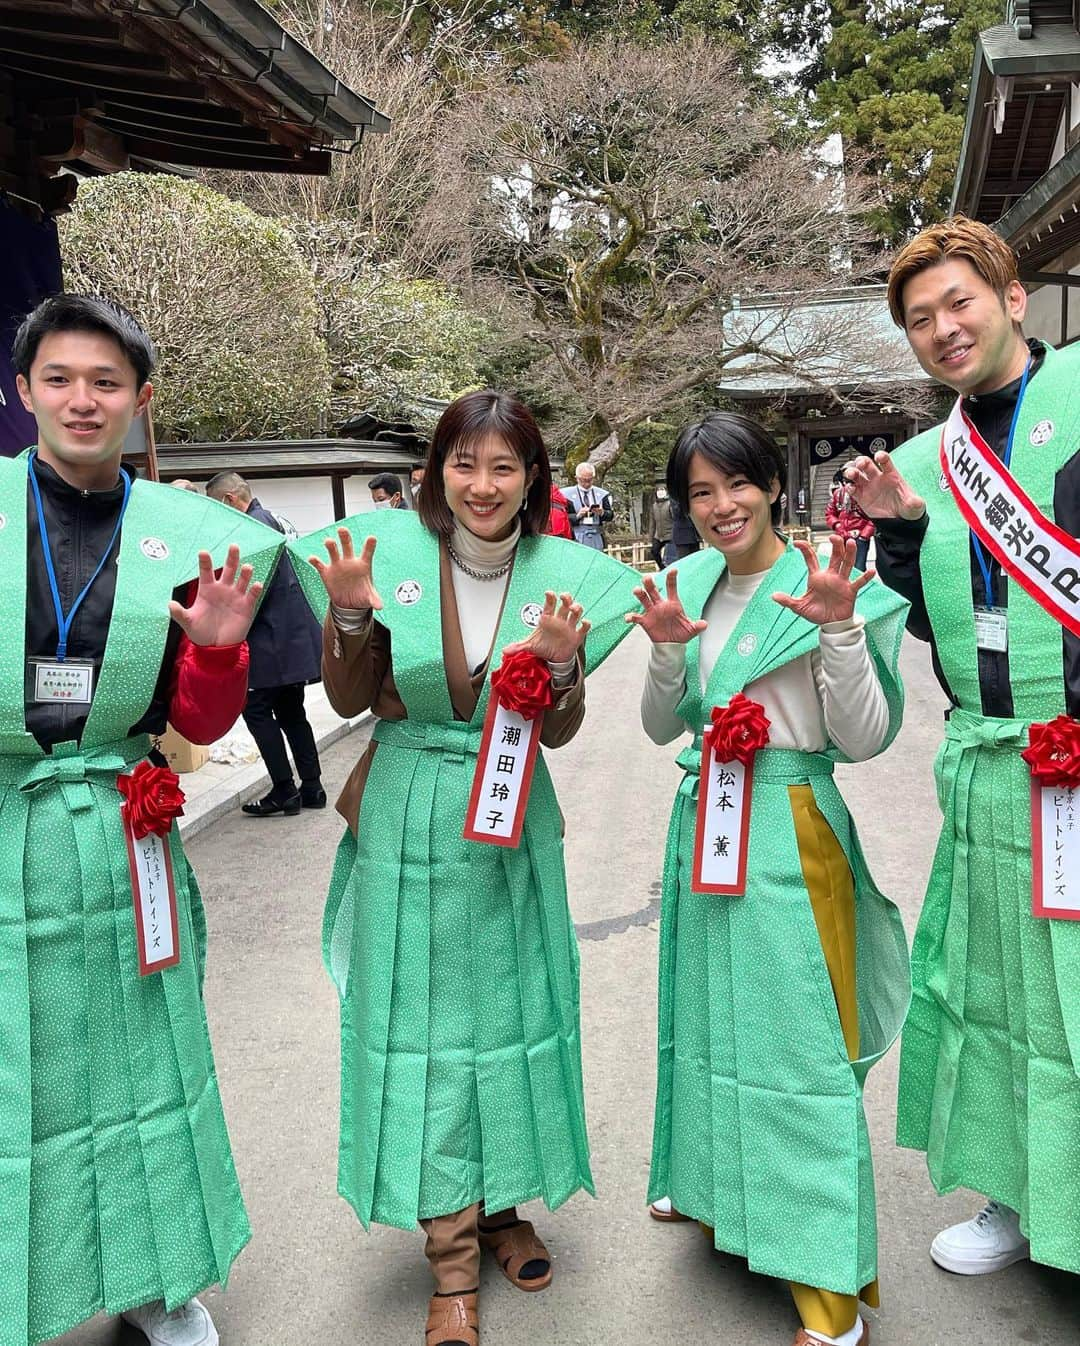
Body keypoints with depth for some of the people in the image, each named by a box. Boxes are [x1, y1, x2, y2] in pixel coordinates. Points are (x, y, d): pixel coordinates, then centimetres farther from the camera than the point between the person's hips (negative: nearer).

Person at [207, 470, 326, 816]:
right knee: (291, 711, 14)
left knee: (256, 707, -3)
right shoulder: (273, 519, 17)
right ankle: (311, 787, 17)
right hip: (294, 634, 10)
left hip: (274, 637, -10)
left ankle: (284, 791, -1)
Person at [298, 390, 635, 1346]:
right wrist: (350, 616, -18)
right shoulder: (392, 554, -7)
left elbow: (559, 732, -2)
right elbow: (350, 701, -2)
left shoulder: (562, 575, -3)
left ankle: (501, 1203, 37)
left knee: (510, 1008, 13)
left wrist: (562, 664, -22)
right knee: (424, 1017, 4)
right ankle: (452, 1254, 20)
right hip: (408, 821, -1)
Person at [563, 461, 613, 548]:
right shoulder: (567, 494, 3)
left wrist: (602, 513, -12)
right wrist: (577, 515, -18)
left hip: (597, 537, 3)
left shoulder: (602, 494, 13)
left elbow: (610, 515, 10)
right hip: (576, 537, -3)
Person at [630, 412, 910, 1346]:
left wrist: (841, 628, -25)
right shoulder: (690, 584, 6)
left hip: (789, 831, -6)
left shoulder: (826, 583, -10)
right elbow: (664, 729, 7)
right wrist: (668, 649, -10)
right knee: (713, 1013, 20)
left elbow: (863, 740, -13)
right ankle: (719, 1187, 44)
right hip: (704, 821, 6)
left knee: (797, 1040, -1)